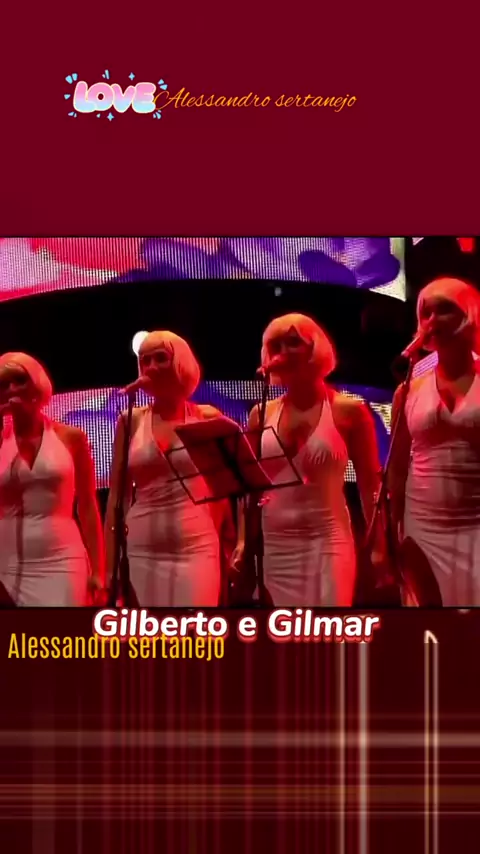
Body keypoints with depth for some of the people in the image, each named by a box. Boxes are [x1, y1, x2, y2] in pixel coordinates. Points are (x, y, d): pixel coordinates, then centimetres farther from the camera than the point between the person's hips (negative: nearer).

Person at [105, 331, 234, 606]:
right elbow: (117, 496, 7)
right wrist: (109, 566, 3)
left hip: (195, 551, -1)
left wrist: (223, 548, 5)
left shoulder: (207, 418, 5)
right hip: (141, 552, 1)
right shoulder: (130, 422, 8)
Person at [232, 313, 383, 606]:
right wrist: (243, 541, 6)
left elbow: (370, 484, 2)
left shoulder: (348, 410, 1)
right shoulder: (262, 415, 10)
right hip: (271, 545, 3)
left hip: (326, 543, -3)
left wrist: (378, 547, -4)